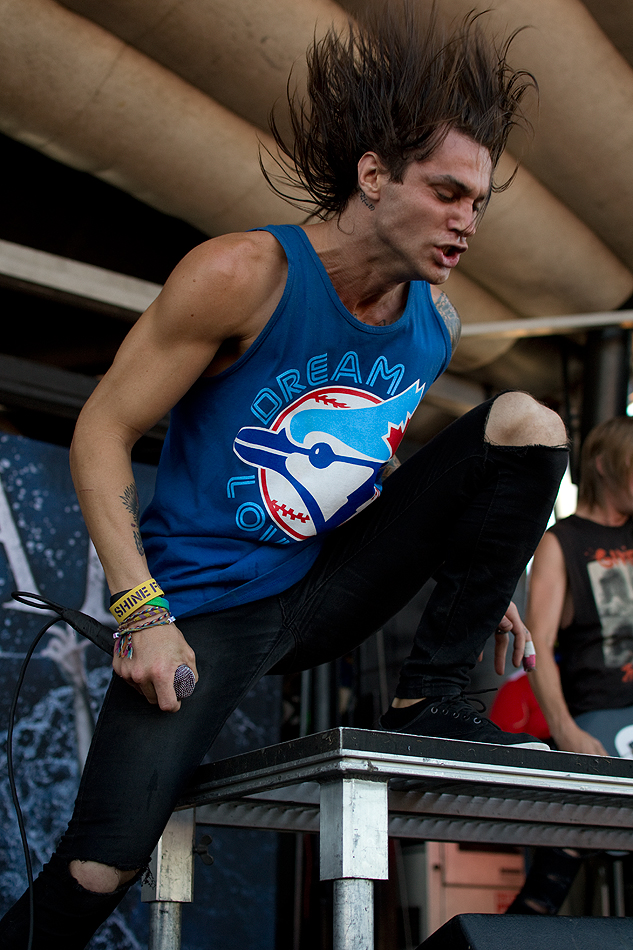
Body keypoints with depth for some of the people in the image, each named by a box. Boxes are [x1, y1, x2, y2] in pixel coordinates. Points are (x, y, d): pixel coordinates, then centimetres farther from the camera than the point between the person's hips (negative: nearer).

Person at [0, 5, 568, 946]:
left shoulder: (437, 319, 2)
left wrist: (475, 571, 11)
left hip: (331, 586, 6)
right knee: (101, 866, -20)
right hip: (208, 608, -5)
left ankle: (428, 699, -4)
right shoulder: (244, 276, -17)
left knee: (528, 422, -6)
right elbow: (102, 433, -13)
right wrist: (142, 612, -21)